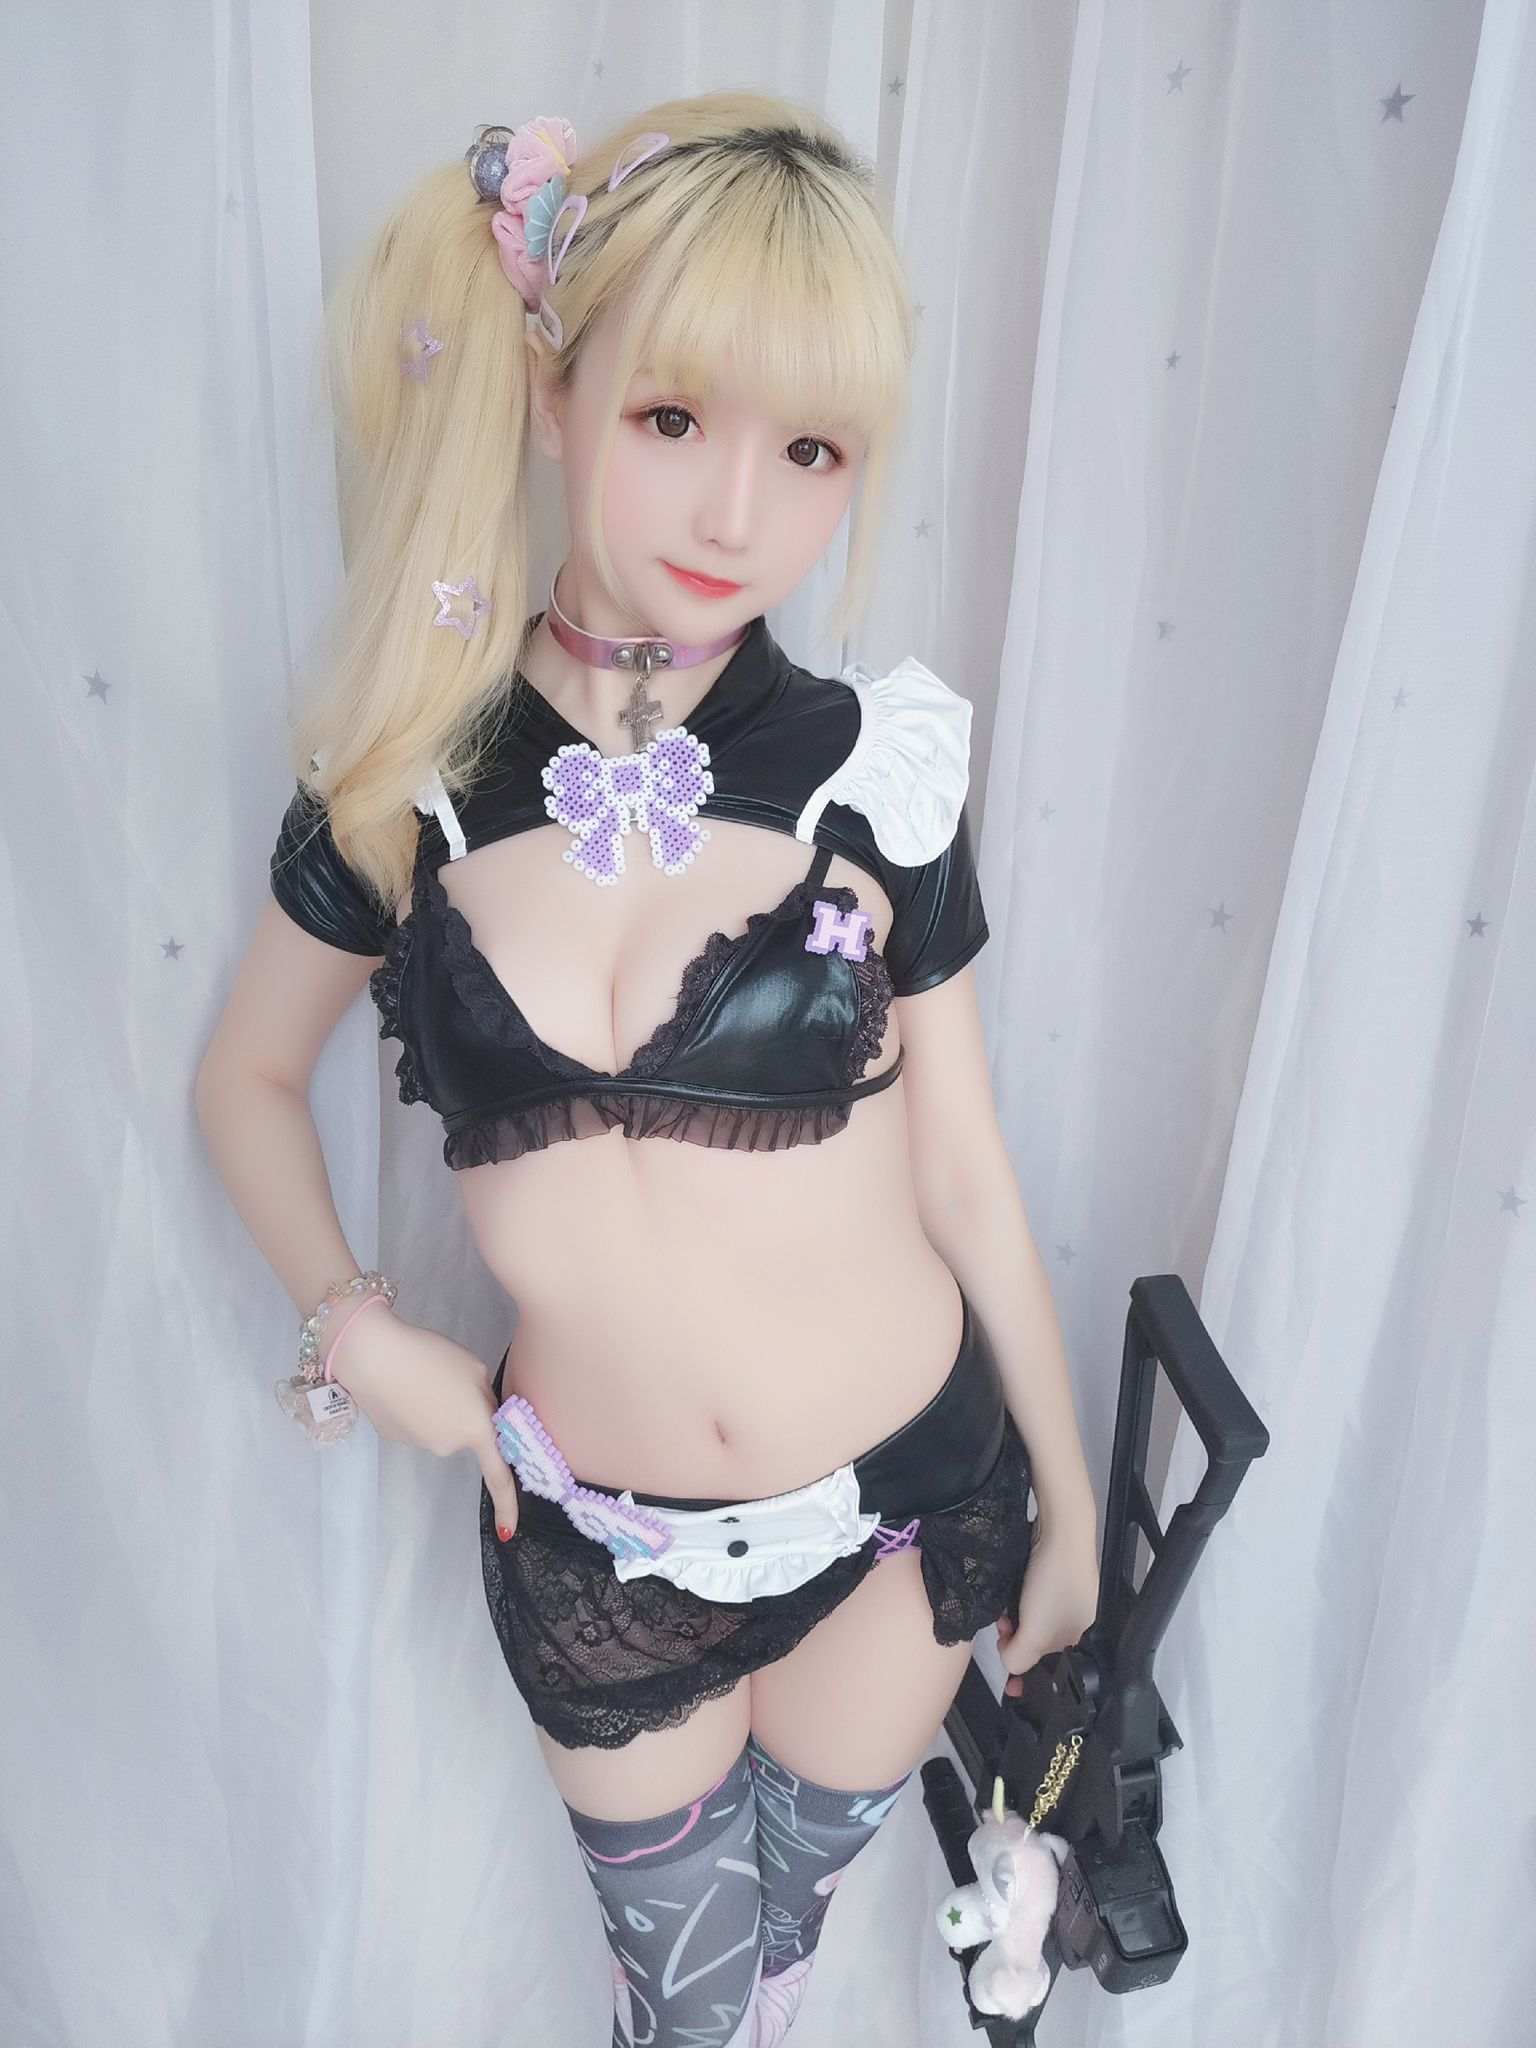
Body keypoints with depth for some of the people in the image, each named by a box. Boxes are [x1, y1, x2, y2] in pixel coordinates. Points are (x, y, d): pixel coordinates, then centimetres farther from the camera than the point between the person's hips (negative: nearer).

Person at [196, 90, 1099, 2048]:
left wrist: (1072, 1509, 4)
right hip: (594, 1543, 1)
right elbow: (247, 1078, 7)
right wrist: (351, 1322, -6)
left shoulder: (875, 771, -13)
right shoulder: (405, 782, -10)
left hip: (910, 1506, 0)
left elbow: (966, 1176, -4)